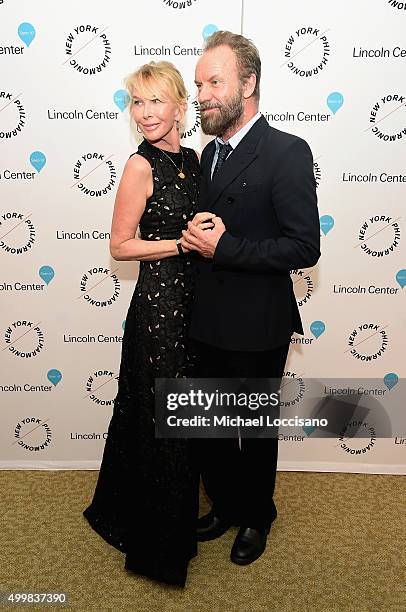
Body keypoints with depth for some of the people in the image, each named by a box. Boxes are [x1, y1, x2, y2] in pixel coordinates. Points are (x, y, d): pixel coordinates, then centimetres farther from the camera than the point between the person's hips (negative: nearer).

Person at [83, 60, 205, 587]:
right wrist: (186, 243, -19)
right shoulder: (141, 166, -13)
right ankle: (157, 544, 29)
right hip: (158, 303, -8)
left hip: (191, 299, 8)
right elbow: (121, 246, -13)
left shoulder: (192, 158, 8)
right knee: (162, 423, 5)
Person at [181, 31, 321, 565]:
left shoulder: (287, 152, -14)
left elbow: (303, 248, -19)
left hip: (257, 327, -6)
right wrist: (197, 235, -5)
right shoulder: (211, 152, 9)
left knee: (255, 430, 14)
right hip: (210, 322, 7)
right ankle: (225, 505, 44)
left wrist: (222, 247, -22)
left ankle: (256, 517, 40)